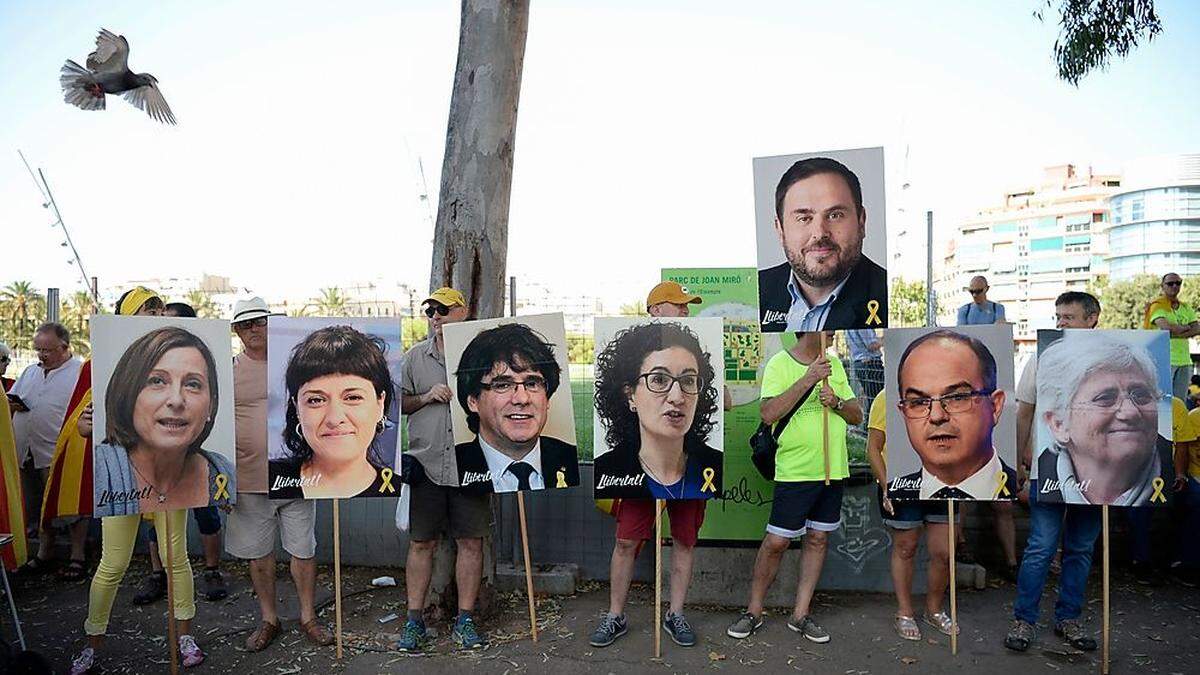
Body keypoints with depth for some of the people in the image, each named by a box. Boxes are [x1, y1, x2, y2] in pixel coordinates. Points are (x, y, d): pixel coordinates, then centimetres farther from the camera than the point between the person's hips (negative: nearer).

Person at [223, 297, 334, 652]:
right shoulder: (228, 371, 2)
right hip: (249, 480, 0)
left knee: (303, 549, 8)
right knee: (259, 553, 11)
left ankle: (308, 617, 23)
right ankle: (268, 619, 29)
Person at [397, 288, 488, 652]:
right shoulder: (415, 357, 9)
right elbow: (398, 404, 11)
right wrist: (427, 397, -6)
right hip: (426, 464, 1)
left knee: (471, 541, 4)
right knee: (421, 542, 6)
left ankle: (465, 620, 17)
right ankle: (414, 620, 18)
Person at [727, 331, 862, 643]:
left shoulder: (834, 364, 11)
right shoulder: (780, 364, -8)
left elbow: (857, 416, 12)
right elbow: (769, 414, -21)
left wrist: (836, 402, -9)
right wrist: (809, 378, -23)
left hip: (833, 469, 6)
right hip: (795, 471, -6)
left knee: (818, 539, 10)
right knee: (776, 542, -3)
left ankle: (801, 614, 21)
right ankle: (754, 612, 13)